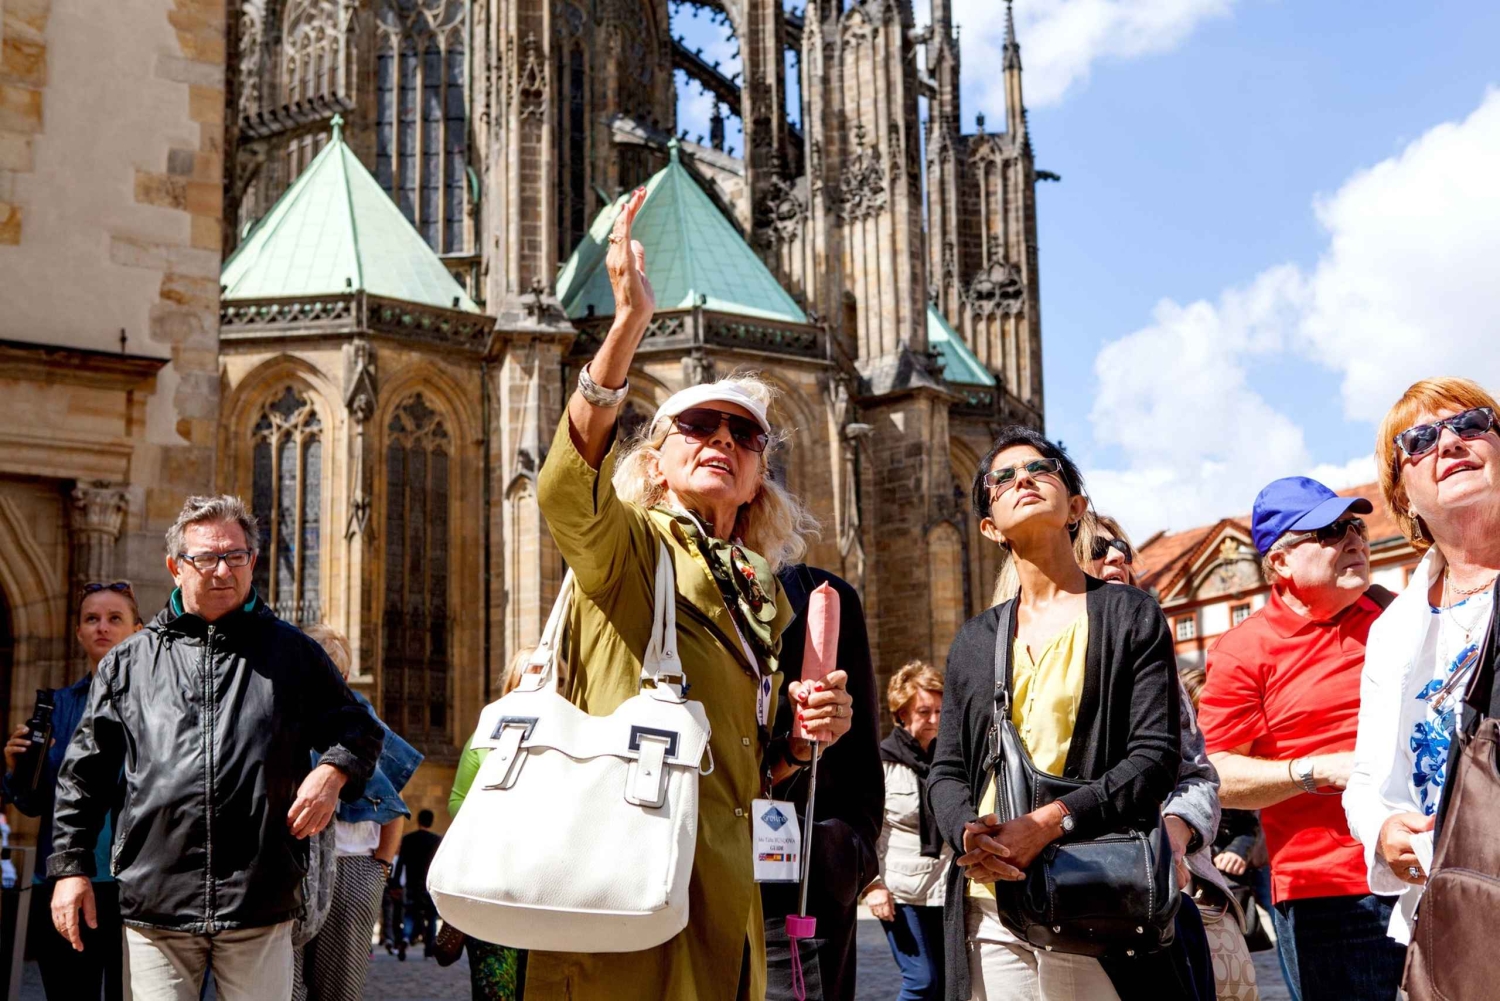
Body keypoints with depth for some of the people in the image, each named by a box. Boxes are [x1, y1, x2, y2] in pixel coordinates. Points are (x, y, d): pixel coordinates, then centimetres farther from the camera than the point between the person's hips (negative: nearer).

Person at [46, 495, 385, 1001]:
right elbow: (85, 772, 13)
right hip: (154, 903, 0)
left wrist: (332, 771, -7)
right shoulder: (128, 661, 11)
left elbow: (359, 731, 15)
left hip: (260, 905, 0)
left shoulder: (292, 652, 10)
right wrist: (71, 867, 7)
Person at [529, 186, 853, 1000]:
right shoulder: (627, 545, 0)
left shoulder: (763, 595, 19)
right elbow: (566, 489, -26)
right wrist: (630, 320, -34)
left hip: (723, 894, 7)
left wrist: (803, 734, 5)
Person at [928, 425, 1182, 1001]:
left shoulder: (1131, 615, 5)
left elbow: (1156, 755, -4)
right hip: (988, 904, 4)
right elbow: (946, 770, 14)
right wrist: (968, 830, -9)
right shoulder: (974, 640, 17)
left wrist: (1052, 821, -17)